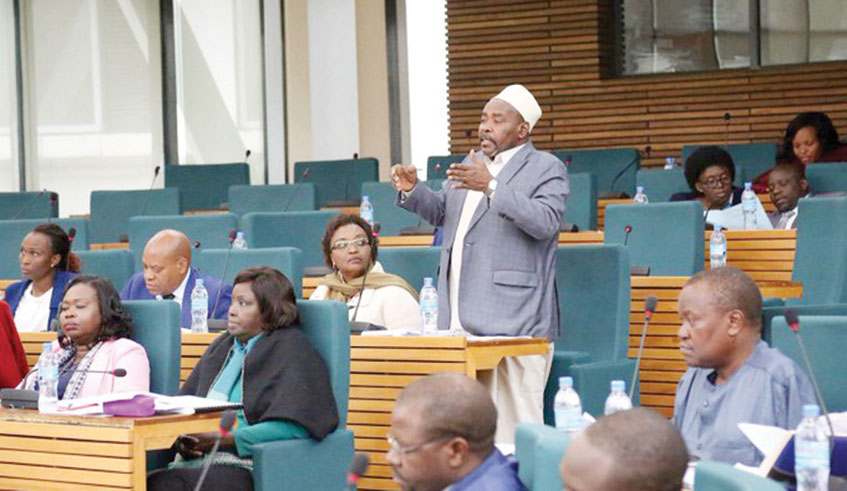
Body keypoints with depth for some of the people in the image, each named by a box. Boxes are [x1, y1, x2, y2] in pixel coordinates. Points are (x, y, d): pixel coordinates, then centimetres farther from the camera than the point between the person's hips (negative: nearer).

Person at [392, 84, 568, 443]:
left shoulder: (547, 169, -1)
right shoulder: (470, 165, 22)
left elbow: (544, 221, -17)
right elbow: (439, 212, 30)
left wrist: (491, 187, -25)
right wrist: (412, 190, 8)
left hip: (513, 321, -7)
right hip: (460, 321, 7)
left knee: (515, 423, -10)